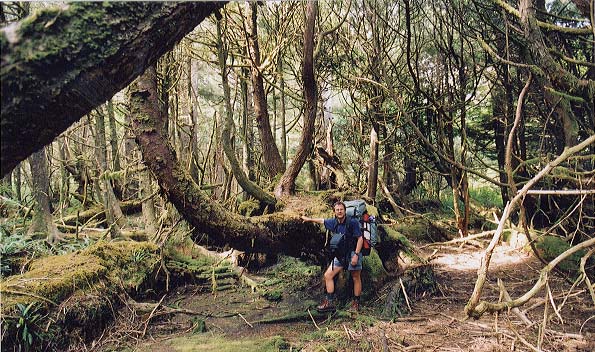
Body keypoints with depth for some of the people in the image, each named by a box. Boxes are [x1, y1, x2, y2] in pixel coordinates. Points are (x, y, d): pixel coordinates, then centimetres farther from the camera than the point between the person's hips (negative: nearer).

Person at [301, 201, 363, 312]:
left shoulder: (352, 222, -14)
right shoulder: (334, 222, 4)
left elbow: (360, 239, -14)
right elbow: (323, 221, 24)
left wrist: (356, 255, -20)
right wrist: (310, 219, 36)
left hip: (353, 252, -6)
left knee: (356, 278, 2)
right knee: (328, 275, 1)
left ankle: (356, 303, 15)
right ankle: (329, 303, 5)